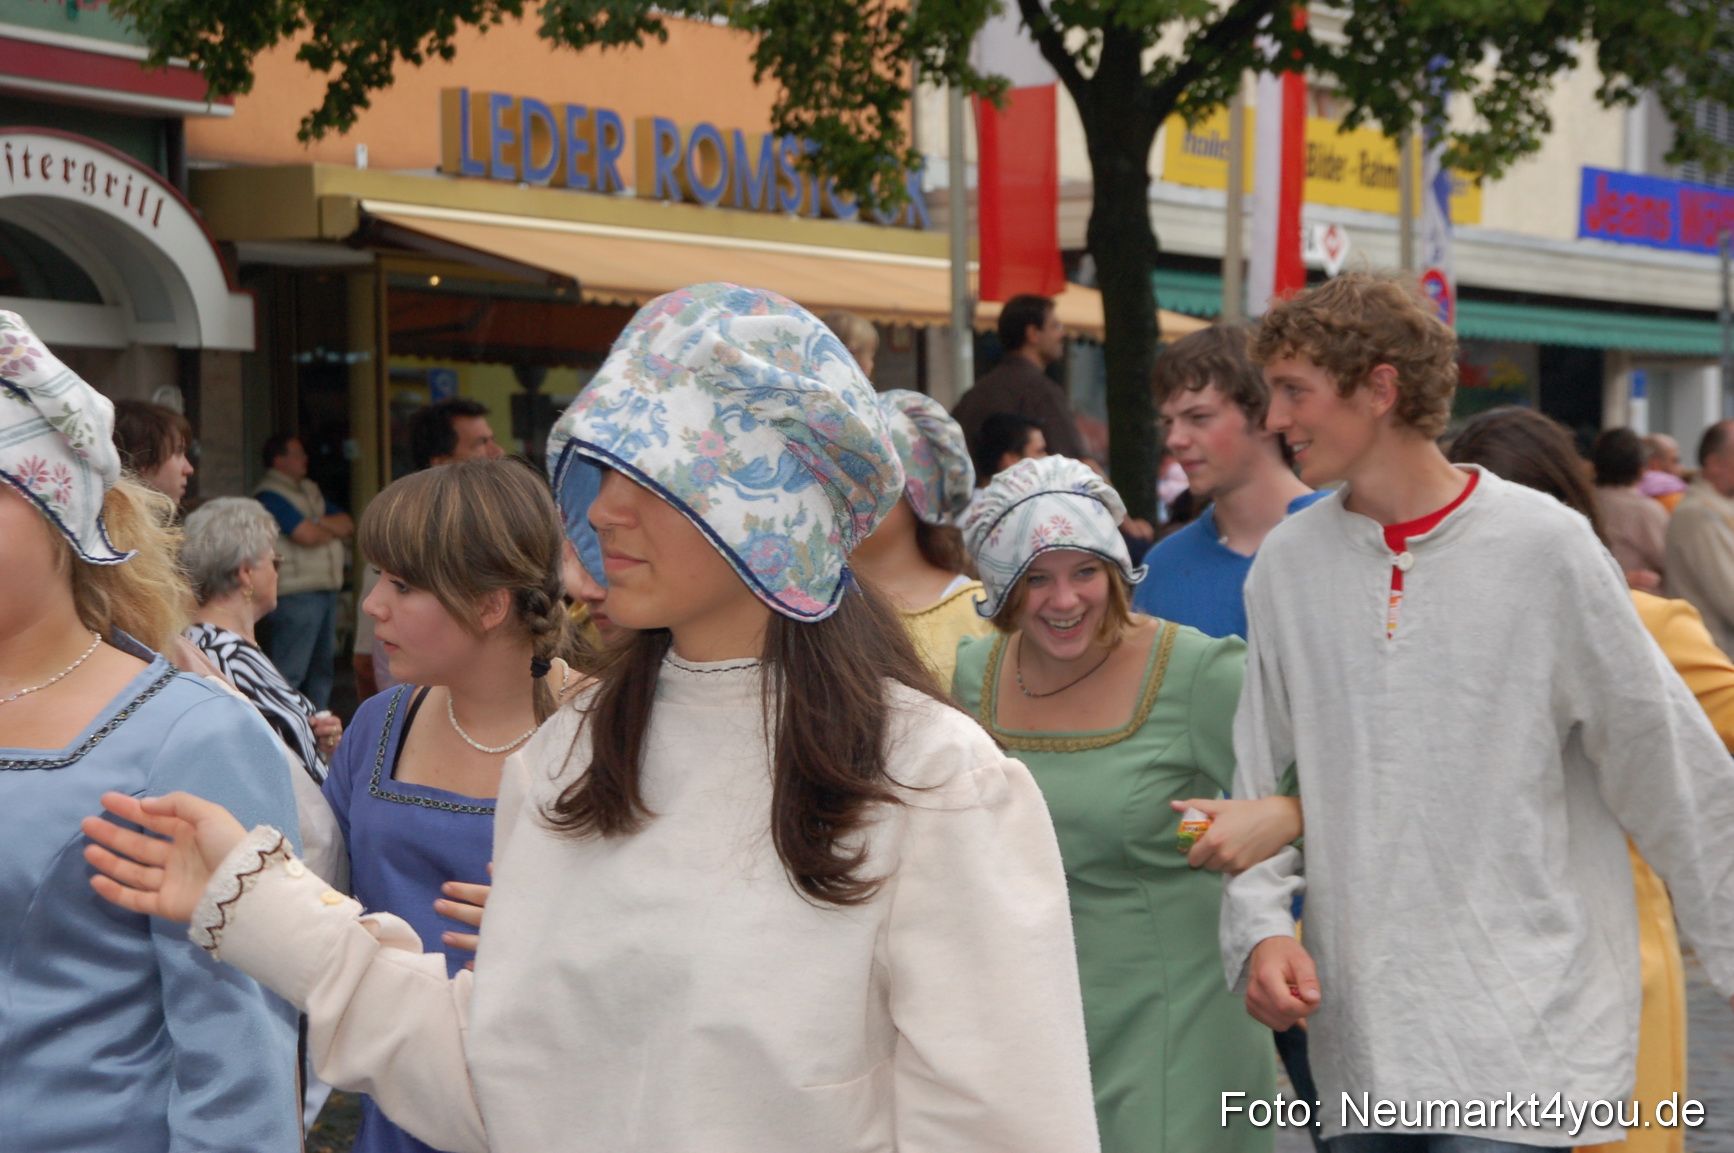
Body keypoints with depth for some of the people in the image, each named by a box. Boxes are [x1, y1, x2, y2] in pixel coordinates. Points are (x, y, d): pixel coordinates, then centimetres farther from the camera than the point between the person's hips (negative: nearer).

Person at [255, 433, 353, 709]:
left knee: (322, 668, 13)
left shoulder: (310, 491, 20)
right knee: (290, 674, -10)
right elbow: (307, 535, -18)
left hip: (326, 590, 9)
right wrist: (333, 528, 3)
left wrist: (320, 523, -7)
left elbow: (348, 526, 13)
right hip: (296, 595, -9)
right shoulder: (270, 496, -8)